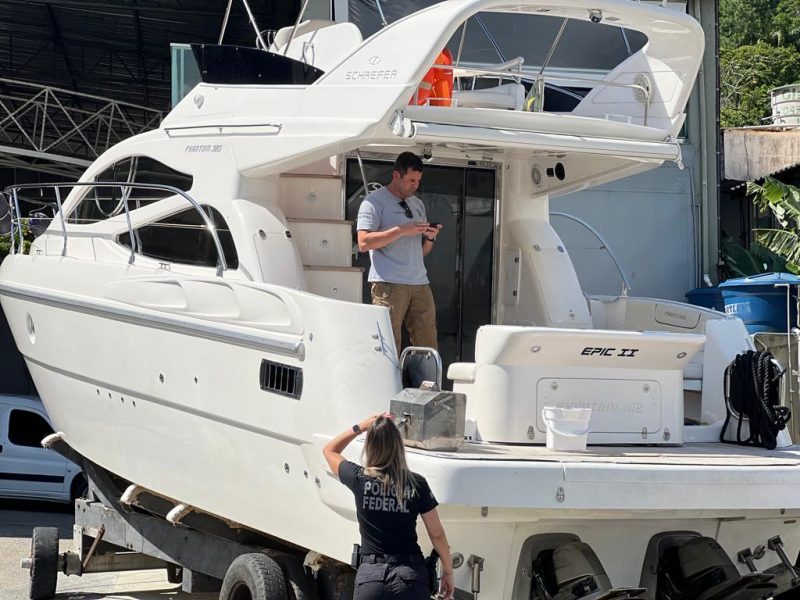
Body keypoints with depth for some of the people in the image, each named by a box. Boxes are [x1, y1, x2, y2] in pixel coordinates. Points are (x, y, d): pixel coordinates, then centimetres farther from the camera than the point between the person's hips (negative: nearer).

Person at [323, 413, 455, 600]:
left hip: (370, 574, 0)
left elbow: (329, 450, 17)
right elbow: (437, 534, 1)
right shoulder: (416, 484, -5)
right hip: (410, 577, 0)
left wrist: (360, 427, 12)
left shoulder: (360, 479, -4)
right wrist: (448, 572, 12)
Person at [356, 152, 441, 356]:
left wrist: (430, 238, 4)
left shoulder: (418, 205, 23)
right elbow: (364, 243, -12)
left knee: (428, 346, 1)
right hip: (389, 283, -7)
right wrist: (402, 230, -15)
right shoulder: (375, 201, 0)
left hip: (420, 283, 7)